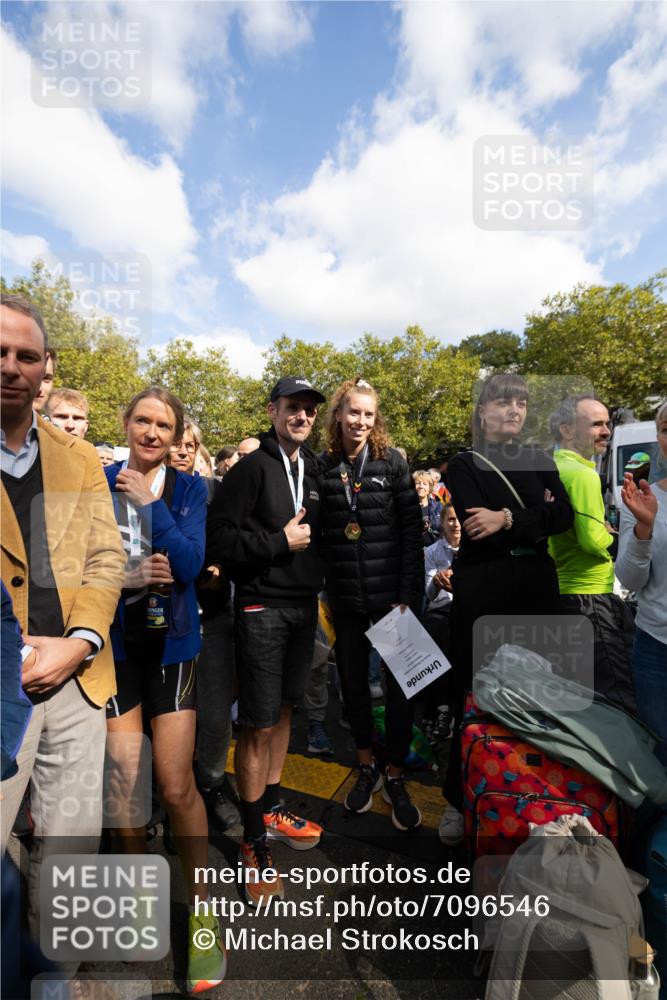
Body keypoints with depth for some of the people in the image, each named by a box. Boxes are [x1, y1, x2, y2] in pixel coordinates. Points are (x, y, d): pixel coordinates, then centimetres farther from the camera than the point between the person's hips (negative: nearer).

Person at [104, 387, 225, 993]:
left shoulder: (188, 489, -1)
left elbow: (190, 564, -13)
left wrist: (150, 502, -18)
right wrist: (125, 578, -17)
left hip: (170, 644, -1)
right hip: (114, 645, 1)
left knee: (177, 786, 1)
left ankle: (201, 909, 24)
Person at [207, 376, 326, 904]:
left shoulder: (313, 468, 9)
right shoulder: (252, 466, -9)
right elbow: (219, 537, -16)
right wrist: (280, 542, -16)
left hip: (304, 606, 7)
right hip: (263, 608, -6)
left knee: (284, 710, 18)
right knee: (259, 725, 3)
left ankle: (272, 808, 38)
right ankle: (254, 840, 23)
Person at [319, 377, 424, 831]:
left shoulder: (392, 462, -3)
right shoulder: (324, 467, 2)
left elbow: (412, 531, -5)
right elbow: (318, 535, 5)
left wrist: (409, 595, -11)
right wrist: (323, 592, 0)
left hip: (392, 595, -2)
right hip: (346, 598, 2)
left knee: (401, 685, 8)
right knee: (353, 682, 15)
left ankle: (395, 777, 30)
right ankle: (367, 767, 38)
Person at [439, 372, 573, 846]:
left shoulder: (542, 462, 14)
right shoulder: (465, 465, 1)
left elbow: (565, 515, -3)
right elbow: (479, 531, -13)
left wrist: (508, 519, -16)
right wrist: (535, 524, -10)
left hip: (537, 589, 4)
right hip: (482, 591, -3)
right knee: (475, 694, 2)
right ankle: (460, 799, 20)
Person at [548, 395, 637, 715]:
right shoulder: (582, 474, -16)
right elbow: (594, 541, -21)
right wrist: (616, 537, -1)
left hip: (560, 592, 9)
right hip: (589, 597, -9)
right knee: (620, 699, -1)